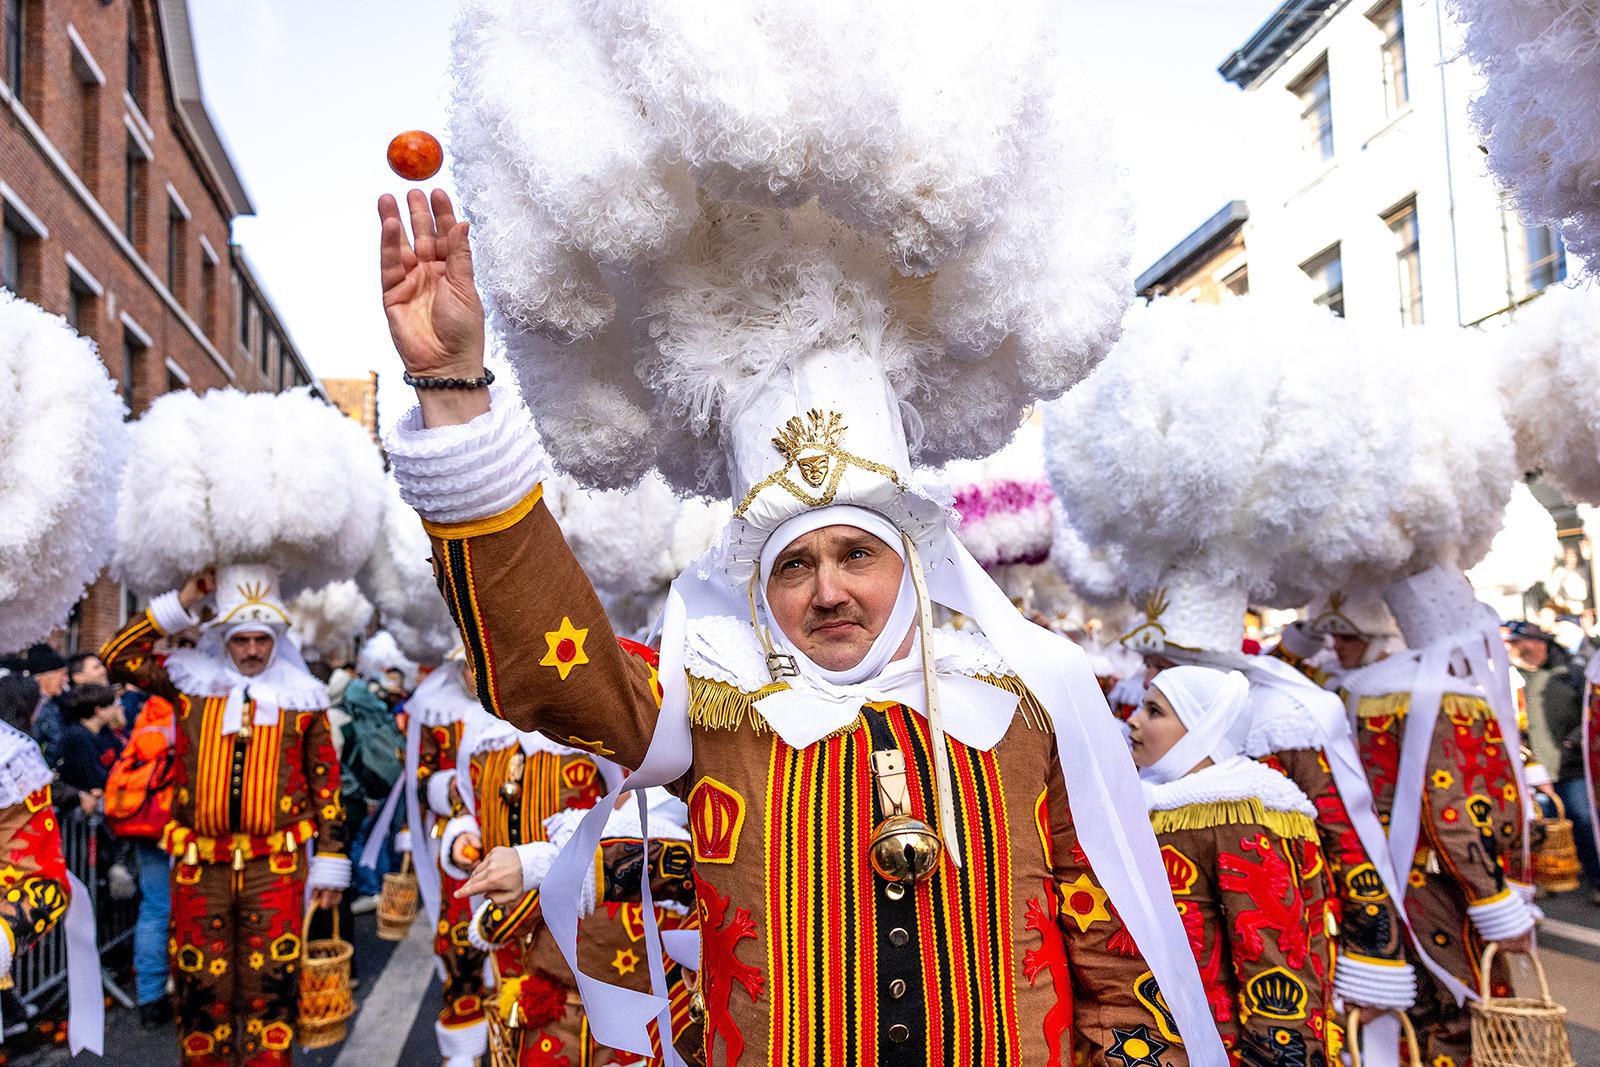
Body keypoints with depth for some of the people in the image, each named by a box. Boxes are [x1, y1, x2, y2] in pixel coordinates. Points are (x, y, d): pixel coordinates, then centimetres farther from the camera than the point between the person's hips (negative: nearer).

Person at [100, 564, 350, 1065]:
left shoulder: (303, 698, 2)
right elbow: (117, 655, 4)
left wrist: (331, 865, 2)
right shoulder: (189, 682, 5)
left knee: (270, 991, 2)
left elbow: (326, 786, 4)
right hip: (198, 869, 1)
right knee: (201, 991, 9)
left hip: (275, 868, -1)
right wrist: (182, 603, -3)